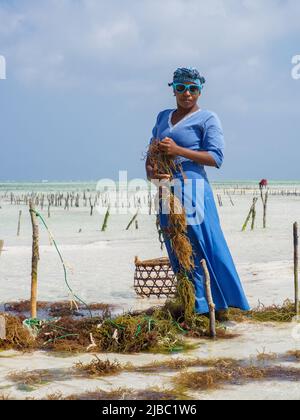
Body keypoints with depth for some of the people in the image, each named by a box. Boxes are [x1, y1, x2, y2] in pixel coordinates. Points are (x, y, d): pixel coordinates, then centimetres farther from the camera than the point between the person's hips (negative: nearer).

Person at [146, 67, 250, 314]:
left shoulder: (207, 119, 0)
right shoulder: (163, 116, 19)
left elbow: (216, 158, -9)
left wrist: (178, 151, -18)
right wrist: (150, 171, -4)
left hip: (192, 189, -6)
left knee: (200, 247, -9)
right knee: (175, 250, 7)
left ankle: (202, 307, -5)